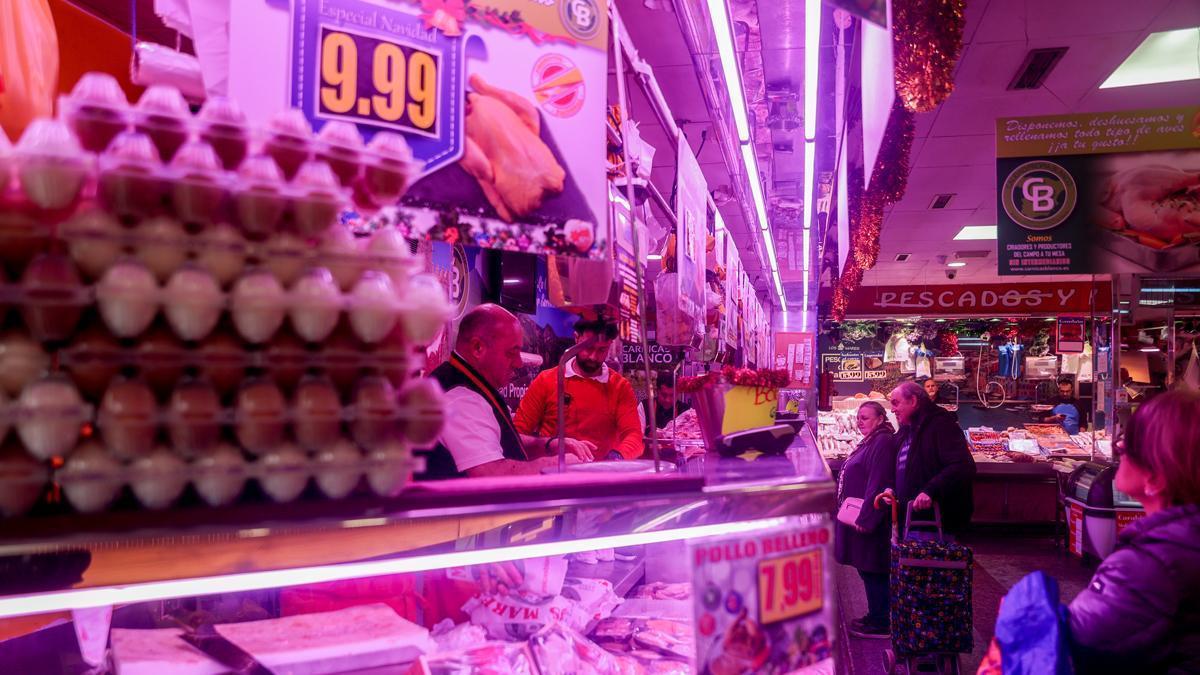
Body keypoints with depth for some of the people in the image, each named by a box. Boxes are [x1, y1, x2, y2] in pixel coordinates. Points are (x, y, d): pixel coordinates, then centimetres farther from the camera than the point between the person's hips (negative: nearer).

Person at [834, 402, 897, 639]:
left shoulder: (882, 443, -17)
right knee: (867, 569, 16)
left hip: (870, 520, -10)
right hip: (860, 517, 10)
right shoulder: (870, 442, 15)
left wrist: (865, 518, -23)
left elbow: (878, 485, -23)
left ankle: (880, 624, 9)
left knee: (873, 570, -1)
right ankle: (875, 617, 27)